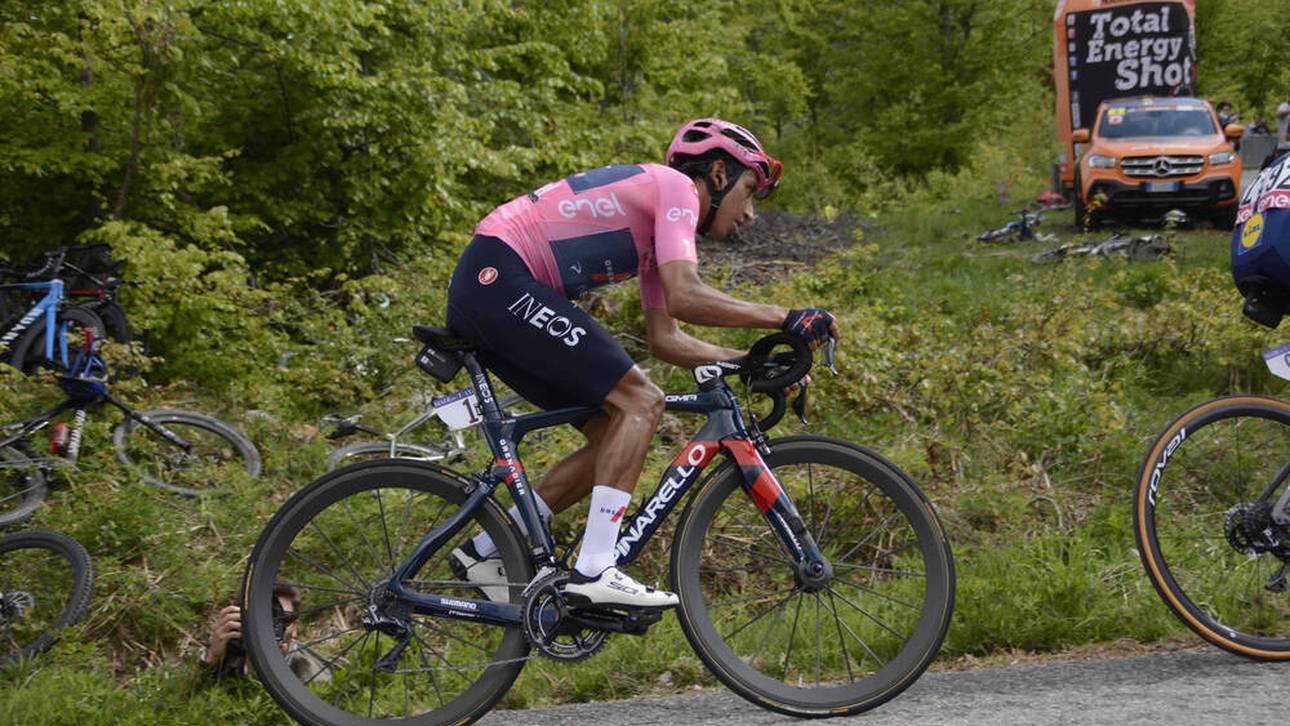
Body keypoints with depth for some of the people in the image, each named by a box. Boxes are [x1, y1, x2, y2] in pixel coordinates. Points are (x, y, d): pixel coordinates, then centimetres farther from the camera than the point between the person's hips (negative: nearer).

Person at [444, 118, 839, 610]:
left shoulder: (655, 229, 25)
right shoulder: (675, 186, -4)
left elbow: (665, 340, 21)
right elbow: (685, 298, -19)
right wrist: (786, 319, -14)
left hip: (480, 293, 10)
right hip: (503, 279, -10)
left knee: (616, 434, 9)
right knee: (640, 403, -13)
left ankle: (485, 552, 15)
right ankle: (594, 572, -16)